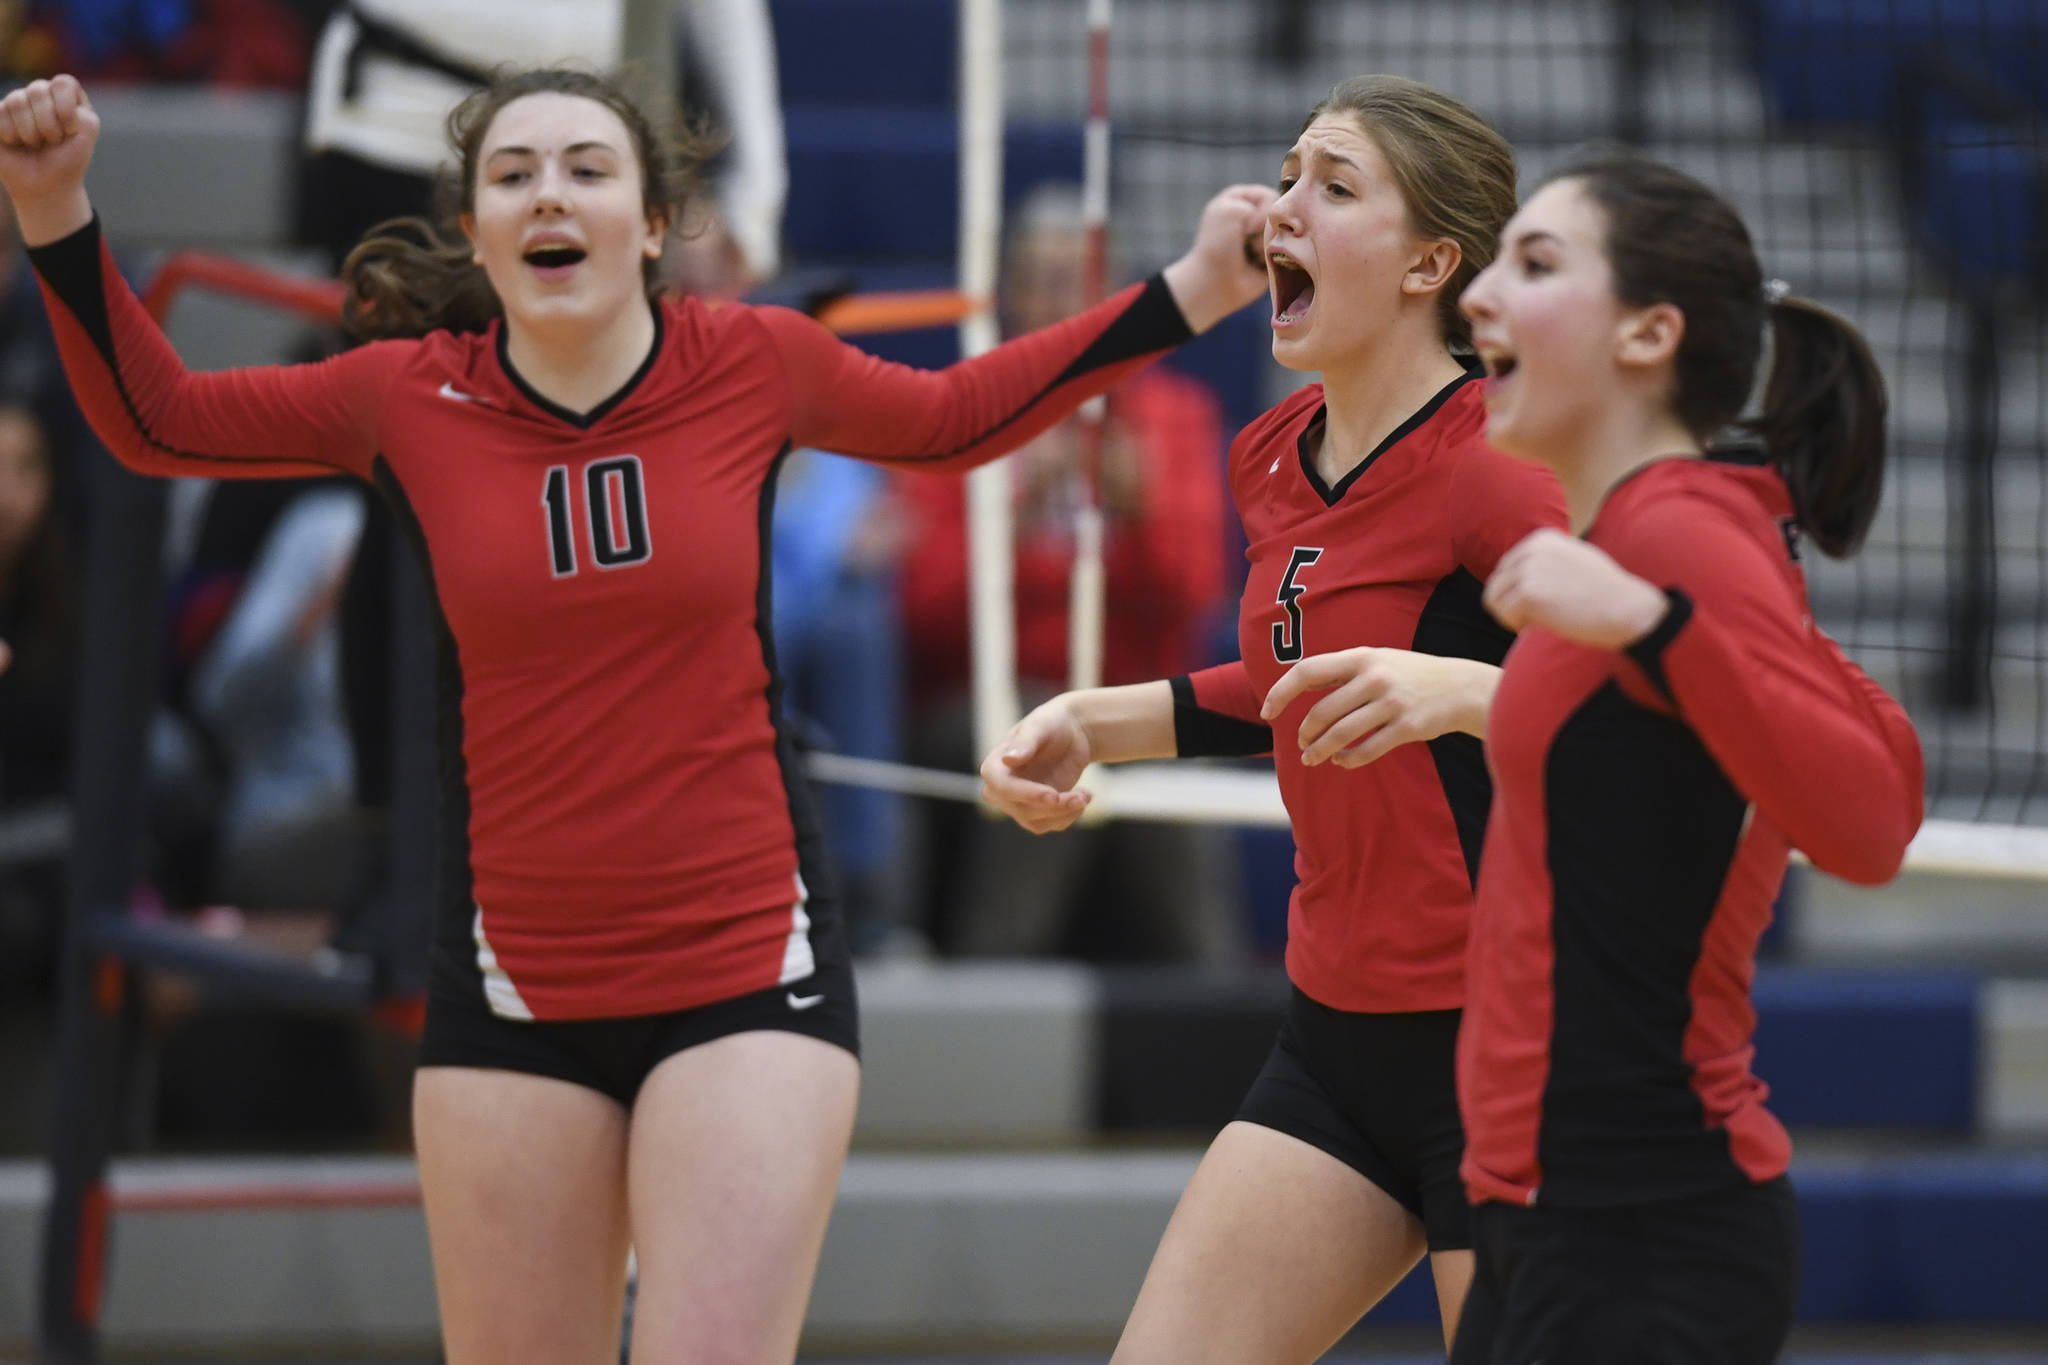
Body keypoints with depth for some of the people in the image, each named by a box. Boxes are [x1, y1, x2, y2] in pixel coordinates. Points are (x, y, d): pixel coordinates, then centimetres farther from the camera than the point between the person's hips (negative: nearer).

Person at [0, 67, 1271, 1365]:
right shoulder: (410, 396, -1)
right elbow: (154, 419, 11)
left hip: (749, 969, -1)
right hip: (515, 996, 1)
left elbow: (955, 417, 18)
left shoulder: (754, 365, -2)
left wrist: (1187, 293, 15)